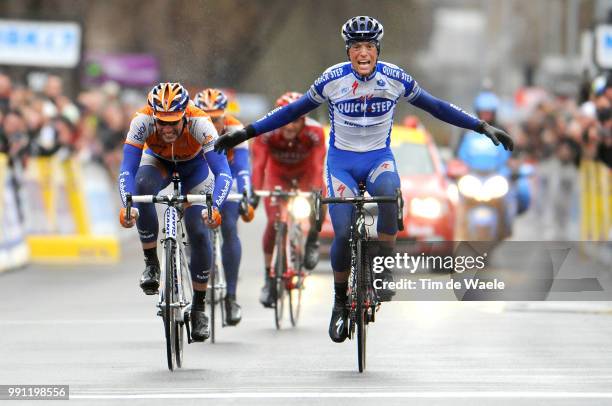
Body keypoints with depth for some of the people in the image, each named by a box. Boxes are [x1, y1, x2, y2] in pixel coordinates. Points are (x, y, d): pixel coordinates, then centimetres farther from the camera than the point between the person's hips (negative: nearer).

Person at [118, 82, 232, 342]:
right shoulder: (142, 121, -37)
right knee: (143, 186, -34)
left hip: (194, 165, 0)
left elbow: (223, 172, -44)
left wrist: (214, 207, -61)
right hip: (158, 161, 0)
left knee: (198, 233, -11)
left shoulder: (199, 123, -39)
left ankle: (199, 308, 8)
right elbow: (126, 171, -40)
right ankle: (151, 263, -17)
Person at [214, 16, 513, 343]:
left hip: (379, 157, 0)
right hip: (341, 160, 0)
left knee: (389, 193, -35)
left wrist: (483, 127, 1)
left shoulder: (395, 79, -9)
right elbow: (294, 111, 0)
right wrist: (246, 133, -1)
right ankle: (340, 304, 6)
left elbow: (435, 107, 2)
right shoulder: (332, 79, -11)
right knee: (343, 234, -16)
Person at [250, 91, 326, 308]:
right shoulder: (267, 132, -33)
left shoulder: (314, 132, -34)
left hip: (305, 172, 0)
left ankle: (312, 242, 1)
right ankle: (269, 277, -4)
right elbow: (258, 165, -39)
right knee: (274, 221, -17)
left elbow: (317, 166, -41)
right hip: (277, 174, 0)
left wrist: (316, 192, -57)